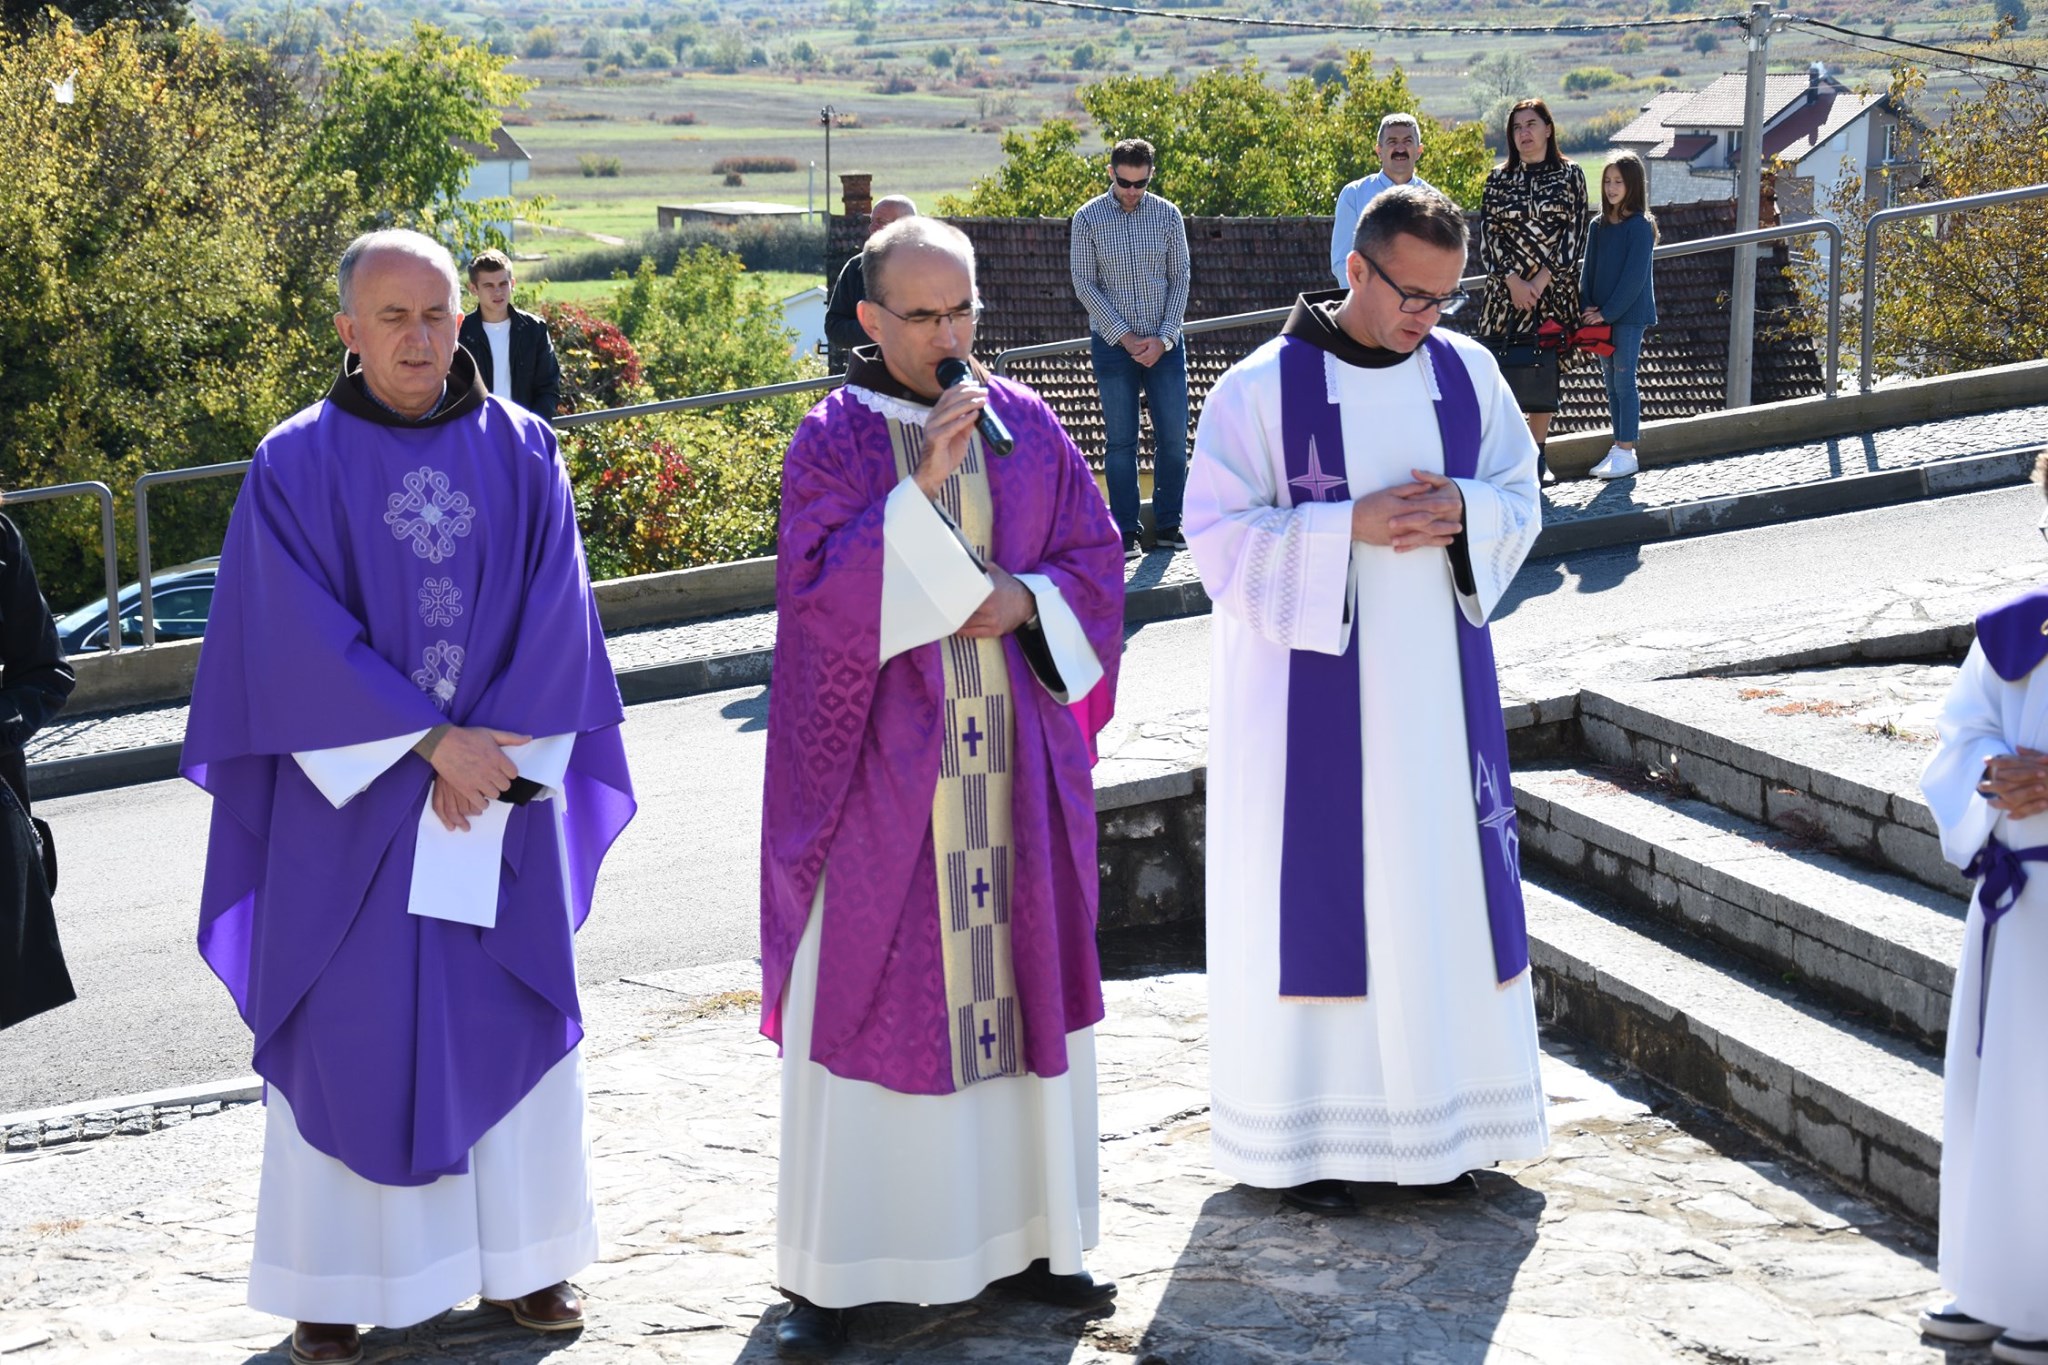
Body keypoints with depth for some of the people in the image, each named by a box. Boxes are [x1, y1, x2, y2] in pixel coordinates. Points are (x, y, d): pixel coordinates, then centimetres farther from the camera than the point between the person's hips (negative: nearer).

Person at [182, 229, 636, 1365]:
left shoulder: (520, 453, 3)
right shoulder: (295, 465, -4)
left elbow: (553, 622, -1)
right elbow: (299, 642, -10)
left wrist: (492, 760, -11)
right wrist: (431, 743, -16)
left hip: (501, 790, 2)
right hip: (352, 803, -2)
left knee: (511, 1015, 8)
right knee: (346, 1029, 2)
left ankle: (523, 1257, 21)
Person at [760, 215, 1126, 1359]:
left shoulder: (1028, 425, 7)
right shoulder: (833, 439, -4)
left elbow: (1097, 559, 9)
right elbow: (818, 590, -15)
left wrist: (1024, 600, -11)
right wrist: (923, 484, -22)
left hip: (1015, 761, 4)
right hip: (881, 768, -3)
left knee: (1023, 982, 9)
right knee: (866, 993, 0)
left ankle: (1027, 1232, 22)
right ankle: (834, 1266, 8)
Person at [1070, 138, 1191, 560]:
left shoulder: (1167, 216, 3)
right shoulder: (1088, 219, -2)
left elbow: (1180, 279, 4)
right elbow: (1084, 284, -3)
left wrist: (1163, 338, -7)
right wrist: (1125, 337, -10)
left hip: (1164, 343, 2)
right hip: (1113, 345, -2)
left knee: (1174, 436, 1)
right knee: (1121, 441, 0)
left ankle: (1168, 526, 11)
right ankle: (1125, 534, 4)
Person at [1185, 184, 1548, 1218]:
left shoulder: (1467, 372, 4)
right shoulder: (1262, 387, -9)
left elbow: (1520, 499, 11)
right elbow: (1219, 533, -11)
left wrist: (1462, 511, -12)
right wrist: (1352, 526, -21)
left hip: (1436, 679, 4)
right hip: (1312, 685, -4)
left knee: (1439, 886, 8)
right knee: (1311, 892, 1)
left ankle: (1434, 1118, 21)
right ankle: (1300, 1131, 11)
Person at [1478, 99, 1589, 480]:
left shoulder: (1570, 175, 3)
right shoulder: (1498, 178, 8)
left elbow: (1574, 235, -3)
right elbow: (1487, 234, 2)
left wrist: (1539, 282, -11)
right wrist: (1513, 280, -11)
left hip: (1553, 289, -1)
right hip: (1506, 288, 1)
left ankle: (1536, 455, 10)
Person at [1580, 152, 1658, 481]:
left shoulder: (1640, 226, -10)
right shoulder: (1599, 226, 9)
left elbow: (1635, 275, -14)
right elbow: (1588, 270, 11)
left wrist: (1608, 312, -16)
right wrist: (1587, 307, -3)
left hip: (1629, 314, -7)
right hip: (1601, 315, 7)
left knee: (1624, 380, -5)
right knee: (1611, 381, 10)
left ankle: (1627, 452, -1)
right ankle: (1619, 446, 17)